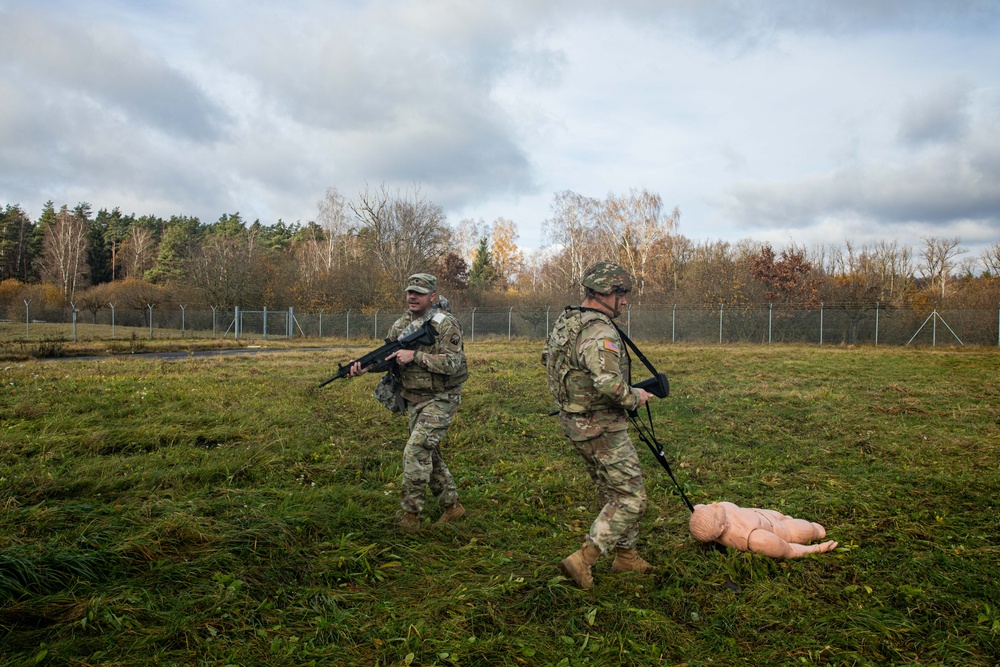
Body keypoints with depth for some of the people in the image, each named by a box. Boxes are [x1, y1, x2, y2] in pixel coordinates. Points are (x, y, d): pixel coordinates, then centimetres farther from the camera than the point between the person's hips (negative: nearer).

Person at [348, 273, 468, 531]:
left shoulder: (446, 325, -15)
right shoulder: (402, 324, 7)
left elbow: (452, 363, -23)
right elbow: (385, 356, 4)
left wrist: (415, 355, -27)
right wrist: (364, 367, -17)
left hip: (439, 400, -8)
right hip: (413, 400, 8)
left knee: (415, 451, -15)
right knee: (429, 455, 13)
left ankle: (410, 514, -5)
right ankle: (452, 506, 26)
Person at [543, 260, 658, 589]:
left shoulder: (565, 322, 7)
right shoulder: (600, 332, -24)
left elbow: (549, 361, 20)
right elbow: (610, 384, -35)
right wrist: (635, 398, -15)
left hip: (575, 420, 10)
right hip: (601, 428, -10)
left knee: (612, 493, 21)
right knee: (631, 499, 0)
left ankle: (626, 556, 34)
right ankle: (582, 560, 0)